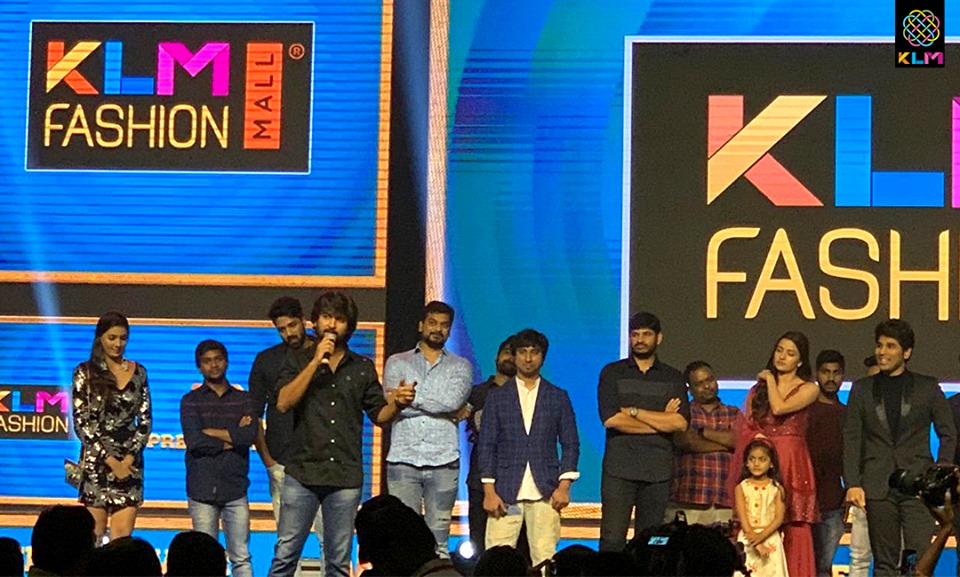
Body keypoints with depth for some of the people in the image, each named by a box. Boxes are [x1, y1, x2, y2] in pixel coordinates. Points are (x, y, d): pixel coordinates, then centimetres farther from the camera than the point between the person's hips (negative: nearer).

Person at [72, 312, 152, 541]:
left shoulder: (138, 372, 9)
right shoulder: (85, 372, -1)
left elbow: (145, 419, 9)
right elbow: (81, 423, -5)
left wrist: (130, 457, -4)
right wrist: (110, 460, -10)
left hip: (129, 463, 2)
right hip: (96, 462, -2)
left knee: (123, 536, -3)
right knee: (95, 535, 0)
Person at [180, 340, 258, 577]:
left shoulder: (244, 400, 12)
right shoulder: (191, 401, 7)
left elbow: (250, 436, -7)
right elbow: (193, 441, -8)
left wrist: (211, 432, -5)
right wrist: (233, 438, -5)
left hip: (235, 489, 1)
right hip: (202, 489, -1)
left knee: (241, 557, -1)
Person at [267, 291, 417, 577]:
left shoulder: (363, 368, 12)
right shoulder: (298, 360, 7)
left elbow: (379, 415, 12)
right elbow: (284, 403, -8)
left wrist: (397, 403, -10)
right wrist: (316, 363, -11)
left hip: (346, 476, 2)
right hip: (302, 472, -2)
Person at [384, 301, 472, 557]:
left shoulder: (460, 367, 13)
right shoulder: (397, 363, 13)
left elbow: (453, 400, -7)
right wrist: (447, 410, -4)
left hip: (443, 462, 0)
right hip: (403, 459, 0)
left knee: (439, 538, -1)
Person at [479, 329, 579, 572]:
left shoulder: (558, 397, 12)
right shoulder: (497, 397, 11)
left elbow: (570, 444, 9)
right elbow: (487, 446, 7)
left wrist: (564, 486, -3)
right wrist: (489, 491, -2)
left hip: (545, 492, 0)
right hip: (506, 492, 0)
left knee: (544, 558, -6)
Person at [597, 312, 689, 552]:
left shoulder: (673, 378, 12)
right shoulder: (612, 373, 8)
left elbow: (680, 422, -3)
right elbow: (610, 419, -7)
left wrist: (634, 411, -5)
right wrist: (661, 420, -3)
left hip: (658, 471, 2)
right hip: (619, 468, -2)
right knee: (612, 539, -10)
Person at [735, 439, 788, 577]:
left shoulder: (776, 488, 4)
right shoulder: (742, 487, 3)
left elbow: (779, 517, -4)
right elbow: (742, 518, -5)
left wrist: (761, 536, -18)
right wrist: (756, 544, -15)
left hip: (771, 539, 0)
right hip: (748, 541, 0)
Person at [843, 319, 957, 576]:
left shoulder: (927, 387, 8)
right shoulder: (862, 389, 11)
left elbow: (948, 434, 9)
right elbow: (851, 439, 7)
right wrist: (852, 484, -3)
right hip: (878, 486, 2)